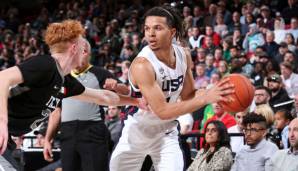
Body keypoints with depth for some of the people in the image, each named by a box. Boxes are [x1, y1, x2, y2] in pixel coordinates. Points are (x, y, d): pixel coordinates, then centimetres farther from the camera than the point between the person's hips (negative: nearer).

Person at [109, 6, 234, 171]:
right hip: (137, 132, -4)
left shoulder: (183, 55, -10)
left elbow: (187, 95, 4)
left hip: (166, 134, 4)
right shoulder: (143, 65, -30)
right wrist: (205, 99, -37)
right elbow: (163, 111, -33)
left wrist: (211, 93, -18)